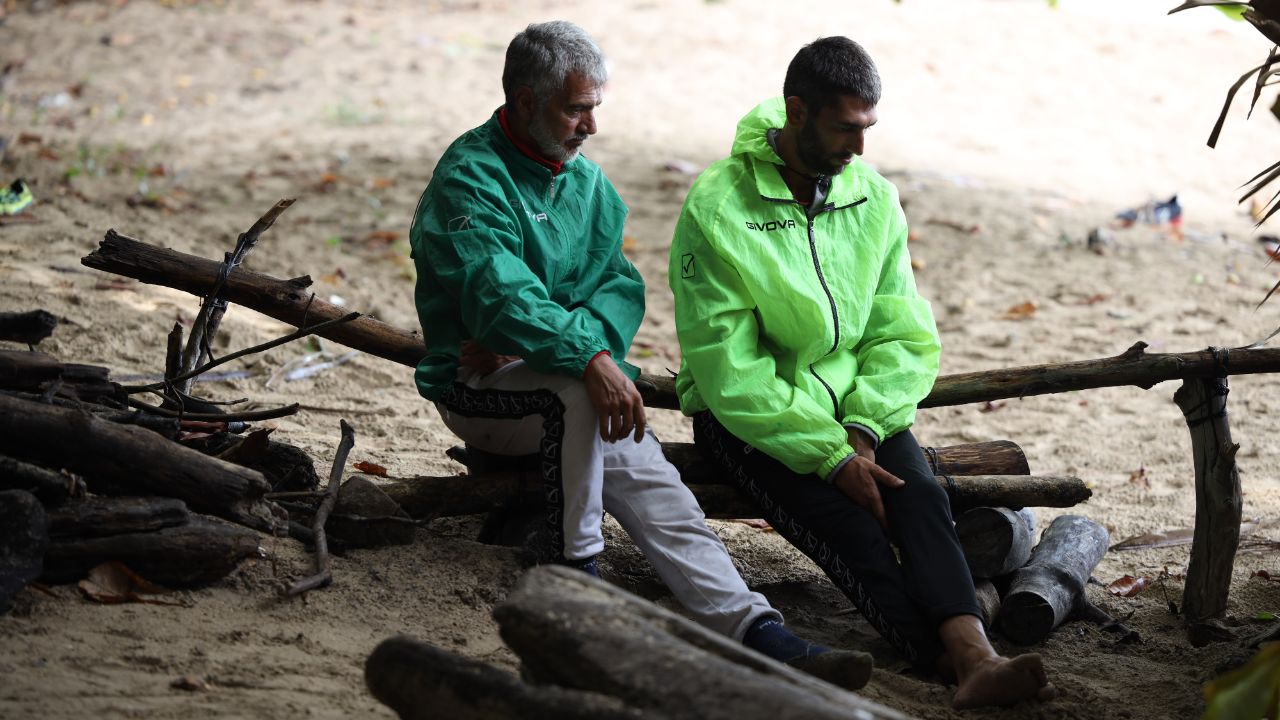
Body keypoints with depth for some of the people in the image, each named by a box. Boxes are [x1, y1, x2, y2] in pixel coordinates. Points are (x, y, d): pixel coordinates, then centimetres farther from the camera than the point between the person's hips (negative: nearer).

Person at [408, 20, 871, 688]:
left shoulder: (586, 180, 14)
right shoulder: (470, 177, -11)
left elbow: (622, 287, 4)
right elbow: (499, 297, -25)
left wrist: (537, 336, -15)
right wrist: (589, 356, -39)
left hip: (569, 394, 6)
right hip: (477, 388, -6)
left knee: (650, 484, -19)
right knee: (576, 387, -36)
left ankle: (757, 630, -35)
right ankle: (574, 577, -27)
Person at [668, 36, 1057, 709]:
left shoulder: (875, 199, 3)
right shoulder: (716, 207, -13)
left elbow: (905, 338, 4)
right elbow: (728, 370, -17)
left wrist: (862, 430, -15)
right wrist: (830, 456, -22)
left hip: (855, 406, 4)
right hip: (748, 417, -4)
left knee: (919, 496, -26)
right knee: (851, 522, -28)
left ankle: (975, 657, -44)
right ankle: (954, 660, -40)